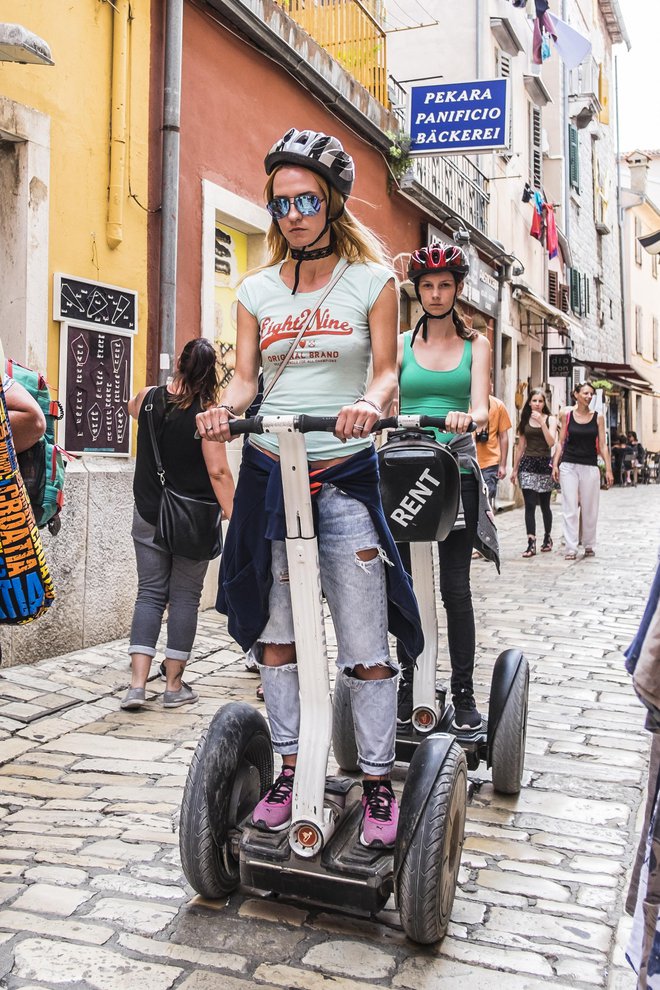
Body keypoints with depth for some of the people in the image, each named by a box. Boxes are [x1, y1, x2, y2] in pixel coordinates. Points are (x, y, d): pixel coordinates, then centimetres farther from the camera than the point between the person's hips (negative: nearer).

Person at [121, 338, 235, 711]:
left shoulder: (147, 398, -2)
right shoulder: (207, 413, -14)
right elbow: (219, 472, -19)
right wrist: (235, 517, -15)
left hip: (149, 516, 3)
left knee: (150, 593, 10)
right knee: (185, 597, 8)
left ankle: (138, 683, 2)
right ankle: (175, 685, 14)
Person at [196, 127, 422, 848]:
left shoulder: (372, 279, 3)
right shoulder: (258, 289, 10)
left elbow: (385, 368, -4)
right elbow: (245, 376, 6)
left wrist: (368, 402, -26)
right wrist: (225, 406, -17)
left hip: (344, 473, -3)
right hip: (268, 470, 3)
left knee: (365, 642, -4)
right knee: (275, 629, 9)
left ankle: (378, 783, 12)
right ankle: (289, 768, 24)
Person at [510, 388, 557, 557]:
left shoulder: (550, 419, 3)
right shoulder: (525, 420, 9)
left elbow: (551, 442, -12)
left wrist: (541, 422, -16)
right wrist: (515, 469, 13)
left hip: (545, 464, -1)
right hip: (528, 463, 1)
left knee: (545, 505, 9)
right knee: (530, 505, -7)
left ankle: (547, 537, 29)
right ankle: (531, 544, -8)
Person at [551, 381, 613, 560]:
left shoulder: (598, 417, 4)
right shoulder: (566, 414, 3)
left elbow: (602, 445, 4)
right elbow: (561, 442, 7)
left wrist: (608, 469, -1)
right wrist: (555, 464, -1)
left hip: (590, 467, 1)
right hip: (569, 466, -1)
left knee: (589, 509, 7)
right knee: (570, 508, -2)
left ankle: (589, 545, 21)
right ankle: (571, 548, 1)